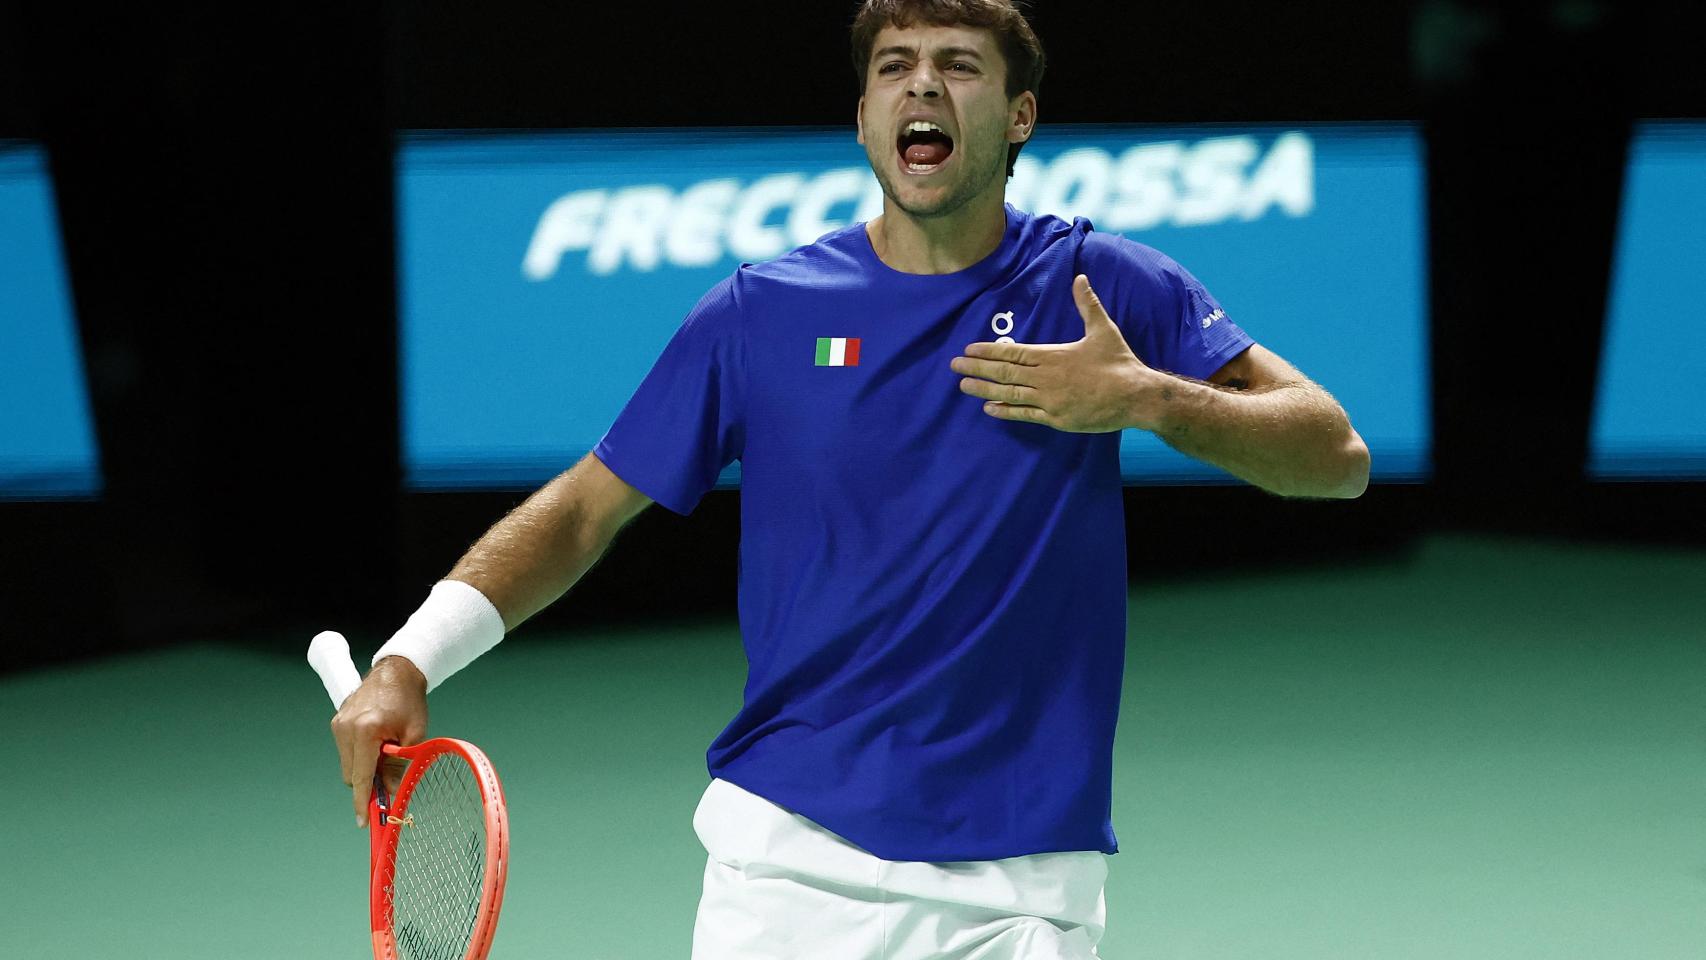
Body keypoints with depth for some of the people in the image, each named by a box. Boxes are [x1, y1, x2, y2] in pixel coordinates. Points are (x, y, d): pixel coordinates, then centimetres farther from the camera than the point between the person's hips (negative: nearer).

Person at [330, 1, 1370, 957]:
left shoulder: (1104, 288, 0)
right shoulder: (760, 314, 2)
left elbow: (1337, 456, -2)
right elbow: (588, 505, 8)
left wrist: (1148, 398, -18)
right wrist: (411, 660, -4)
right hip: (786, 858, 0)